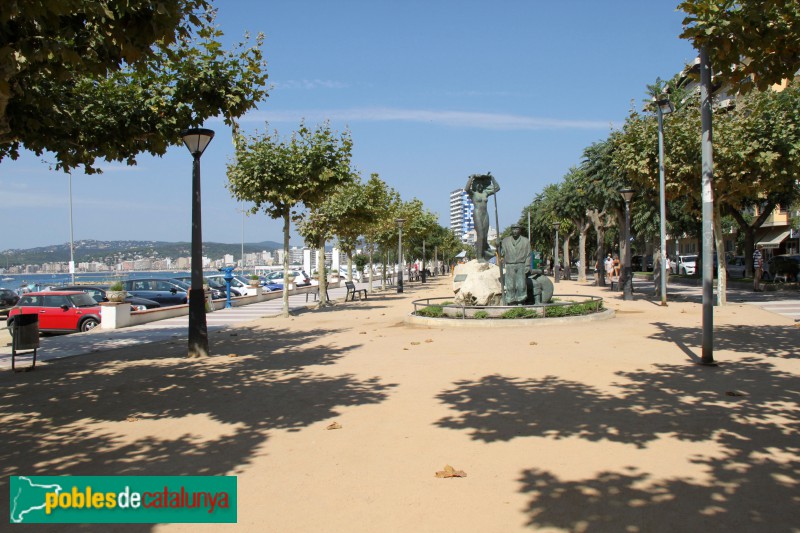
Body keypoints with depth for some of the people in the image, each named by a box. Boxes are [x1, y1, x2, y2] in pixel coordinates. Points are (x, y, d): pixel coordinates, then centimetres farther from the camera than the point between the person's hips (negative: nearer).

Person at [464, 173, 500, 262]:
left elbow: (497, 188, 19)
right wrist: (472, 177, -16)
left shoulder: (485, 193, 16)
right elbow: (466, 189, -22)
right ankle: (479, 257, -13)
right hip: (477, 215, -6)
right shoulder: (472, 193, 0)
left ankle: (484, 256, 9)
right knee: (480, 236, -13)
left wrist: (492, 178, 14)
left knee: (485, 237, 5)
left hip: (485, 215, 6)